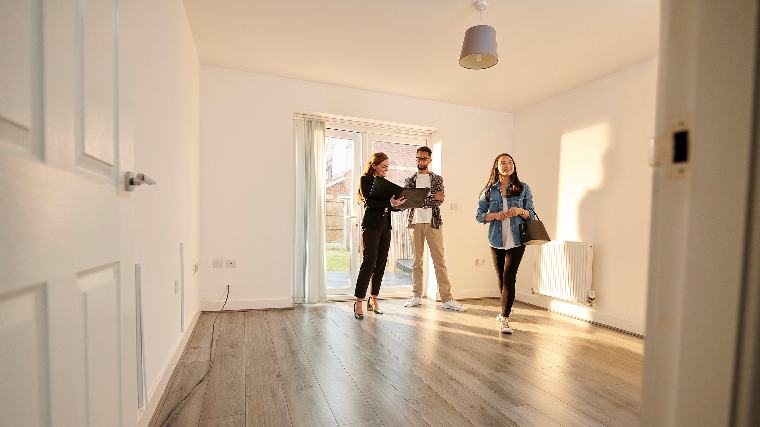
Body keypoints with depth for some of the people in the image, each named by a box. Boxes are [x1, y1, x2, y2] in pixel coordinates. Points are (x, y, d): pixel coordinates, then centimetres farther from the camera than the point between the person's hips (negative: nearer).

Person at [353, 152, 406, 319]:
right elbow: (369, 202, -14)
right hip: (371, 225, -7)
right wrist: (389, 203, -24)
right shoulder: (366, 179, -1)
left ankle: (373, 299, 17)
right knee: (369, 263, -10)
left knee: (381, 263, 6)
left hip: (385, 226, 7)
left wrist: (398, 204, 0)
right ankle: (359, 302, -2)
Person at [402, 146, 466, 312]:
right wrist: (431, 197, -10)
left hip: (433, 222, -1)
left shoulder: (437, 179, 10)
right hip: (415, 223, 1)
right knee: (417, 260, 7)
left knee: (439, 260, -2)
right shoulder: (410, 180, 13)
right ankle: (417, 296, 16)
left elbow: (439, 201, -3)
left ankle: (447, 299, 2)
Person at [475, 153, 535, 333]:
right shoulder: (489, 190, 4)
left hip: (516, 240, -2)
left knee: (509, 278, -10)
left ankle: (504, 320, -2)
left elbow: (531, 214, 6)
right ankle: (506, 309, 39)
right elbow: (479, 215, 3)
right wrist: (495, 215, -15)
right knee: (501, 279, 15)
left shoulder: (523, 188, 3)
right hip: (497, 240, 2)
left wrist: (520, 211, -16)